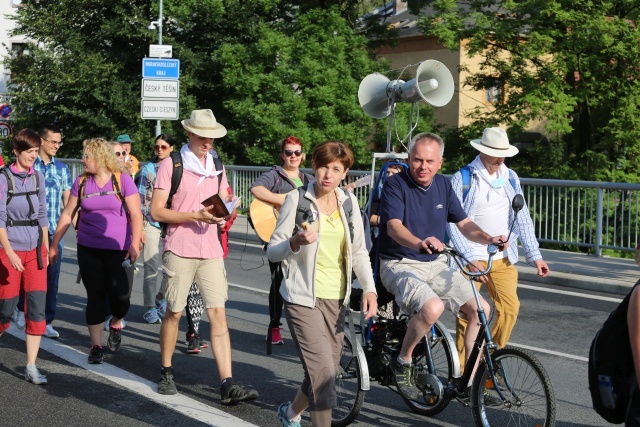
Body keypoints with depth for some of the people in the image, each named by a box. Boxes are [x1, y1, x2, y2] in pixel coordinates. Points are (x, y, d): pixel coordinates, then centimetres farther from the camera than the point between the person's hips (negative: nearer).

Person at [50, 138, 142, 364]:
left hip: (119, 251, -2)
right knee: (95, 297, 2)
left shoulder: (123, 180, -3)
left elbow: (136, 215, -7)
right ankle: (96, 345, 12)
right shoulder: (82, 182, 7)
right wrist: (54, 244, 9)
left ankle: (115, 324, 28)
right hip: (89, 250, 2)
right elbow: (67, 214, 11)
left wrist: (135, 244, -17)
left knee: (121, 296, -6)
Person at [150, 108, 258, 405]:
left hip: (211, 251, 4)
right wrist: (195, 216, -17)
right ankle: (166, 373, 25)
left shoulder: (217, 167, 15)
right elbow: (156, 211, -7)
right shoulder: (171, 165, -1)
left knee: (218, 315, -4)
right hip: (180, 250, -3)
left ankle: (227, 385, -7)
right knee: (174, 313, 6)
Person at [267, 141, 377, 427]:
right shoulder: (297, 199, -6)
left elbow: (359, 251, 12)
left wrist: (369, 288, -2)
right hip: (303, 299, -5)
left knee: (325, 373, 13)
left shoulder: (348, 201, 7)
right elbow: (272, 252, -5)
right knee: (323, 373, -15)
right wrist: (296, 242, -26)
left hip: (336, 300, 5)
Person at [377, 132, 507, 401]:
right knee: (433, 307, -33)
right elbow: (394, 227, -26)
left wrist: (488, 239, -12)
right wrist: (419, 243, -47)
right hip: (400, 265, -7)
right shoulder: (396, 185, -12)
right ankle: (402, 364, -7)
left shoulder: (443, 185, 8)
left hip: (436, 265, 7)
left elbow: (463, 224, 9)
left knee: (481, 308, -6)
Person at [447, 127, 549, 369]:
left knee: (509, 307, -7)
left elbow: (522, 218, 12)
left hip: (503, 258, 4)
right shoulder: (463, 179, -5)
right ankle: (461, 371, 7)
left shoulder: (510, 178, 10)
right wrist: (470, 257, -19)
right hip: (470, 259, -4)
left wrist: (534, 255, 6)